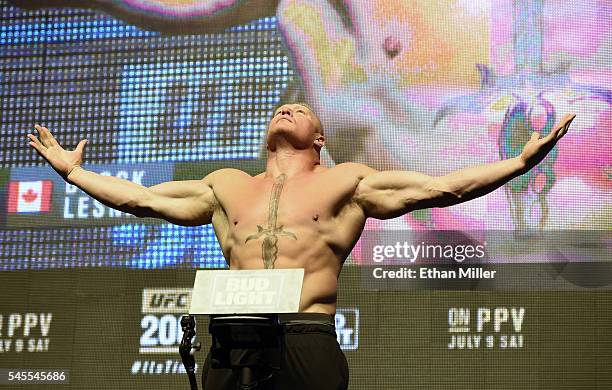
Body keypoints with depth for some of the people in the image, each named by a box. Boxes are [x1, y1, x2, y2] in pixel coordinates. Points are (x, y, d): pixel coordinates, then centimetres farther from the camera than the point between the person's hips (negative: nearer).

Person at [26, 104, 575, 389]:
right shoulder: (228, 187, 25)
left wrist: (521, 161, 1)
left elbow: (439, 187, 8)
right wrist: (73, 172, 32)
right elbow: (144, 198, 29)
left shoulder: (347, 182, 14)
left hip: (309, 344, -3)